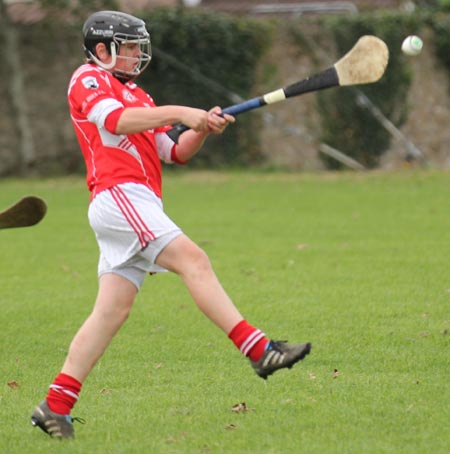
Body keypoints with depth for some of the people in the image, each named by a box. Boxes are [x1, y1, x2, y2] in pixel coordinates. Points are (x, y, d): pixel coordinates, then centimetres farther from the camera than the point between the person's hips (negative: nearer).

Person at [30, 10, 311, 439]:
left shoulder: (137, 96, 30)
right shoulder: (88, 79, 4)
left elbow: (175, 153, 24)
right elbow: (115, 119, -17)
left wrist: (203, 127, 4)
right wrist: (178, 112, -21)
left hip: (139, 204, 9)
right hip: (118, 195, -9)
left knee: (112, 310, 3)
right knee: (192, 259, -21)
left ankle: (56, 406, 2)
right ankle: (259, 349, -31)